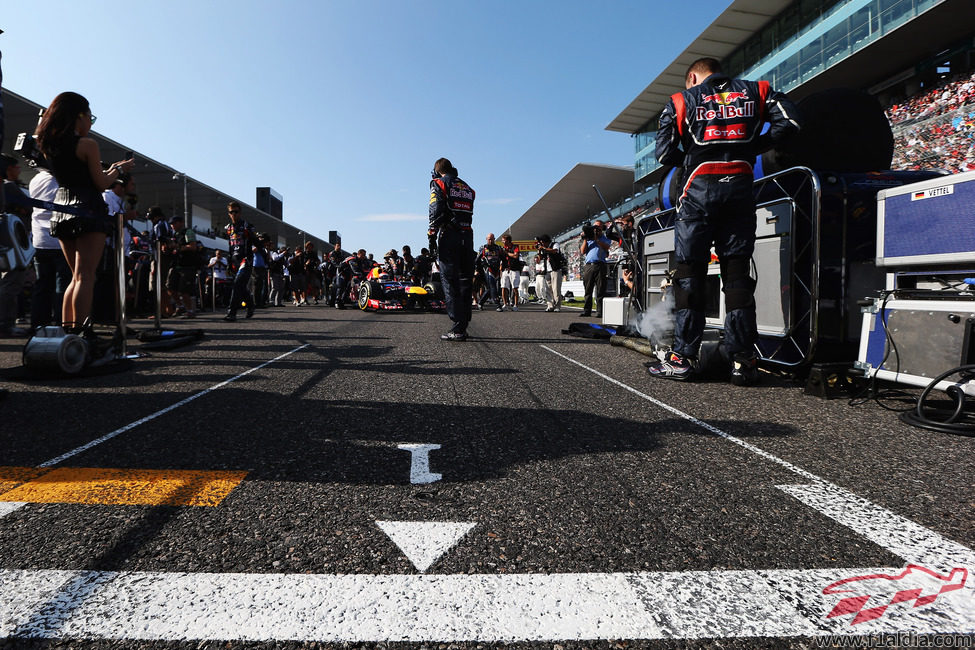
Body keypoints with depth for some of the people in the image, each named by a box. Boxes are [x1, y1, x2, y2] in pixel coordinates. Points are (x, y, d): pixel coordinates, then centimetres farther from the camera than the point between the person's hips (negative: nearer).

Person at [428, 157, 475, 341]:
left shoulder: (438, 183, 3)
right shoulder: (467, 188, 22)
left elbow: (436, 210, -9)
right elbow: (469, 213, 14)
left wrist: (432, 231, 0)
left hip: (449, 236, -5)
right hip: (468, 235, 5)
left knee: (450, 282, -5)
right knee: (465, 281, 9)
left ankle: (458, 329, -10)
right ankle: (463, 327, 13)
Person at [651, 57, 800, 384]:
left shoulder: (682, 100, 11)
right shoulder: (754, 91, 18)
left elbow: (665, 153, 3)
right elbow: (789, 122, 4)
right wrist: (754, 147, 13)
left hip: (700, 187, -2)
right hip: (740, 186, 2)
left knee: (690, 273, 1)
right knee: (737, 274, 4)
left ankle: (683, 357, 0)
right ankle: (743, 361, 1)